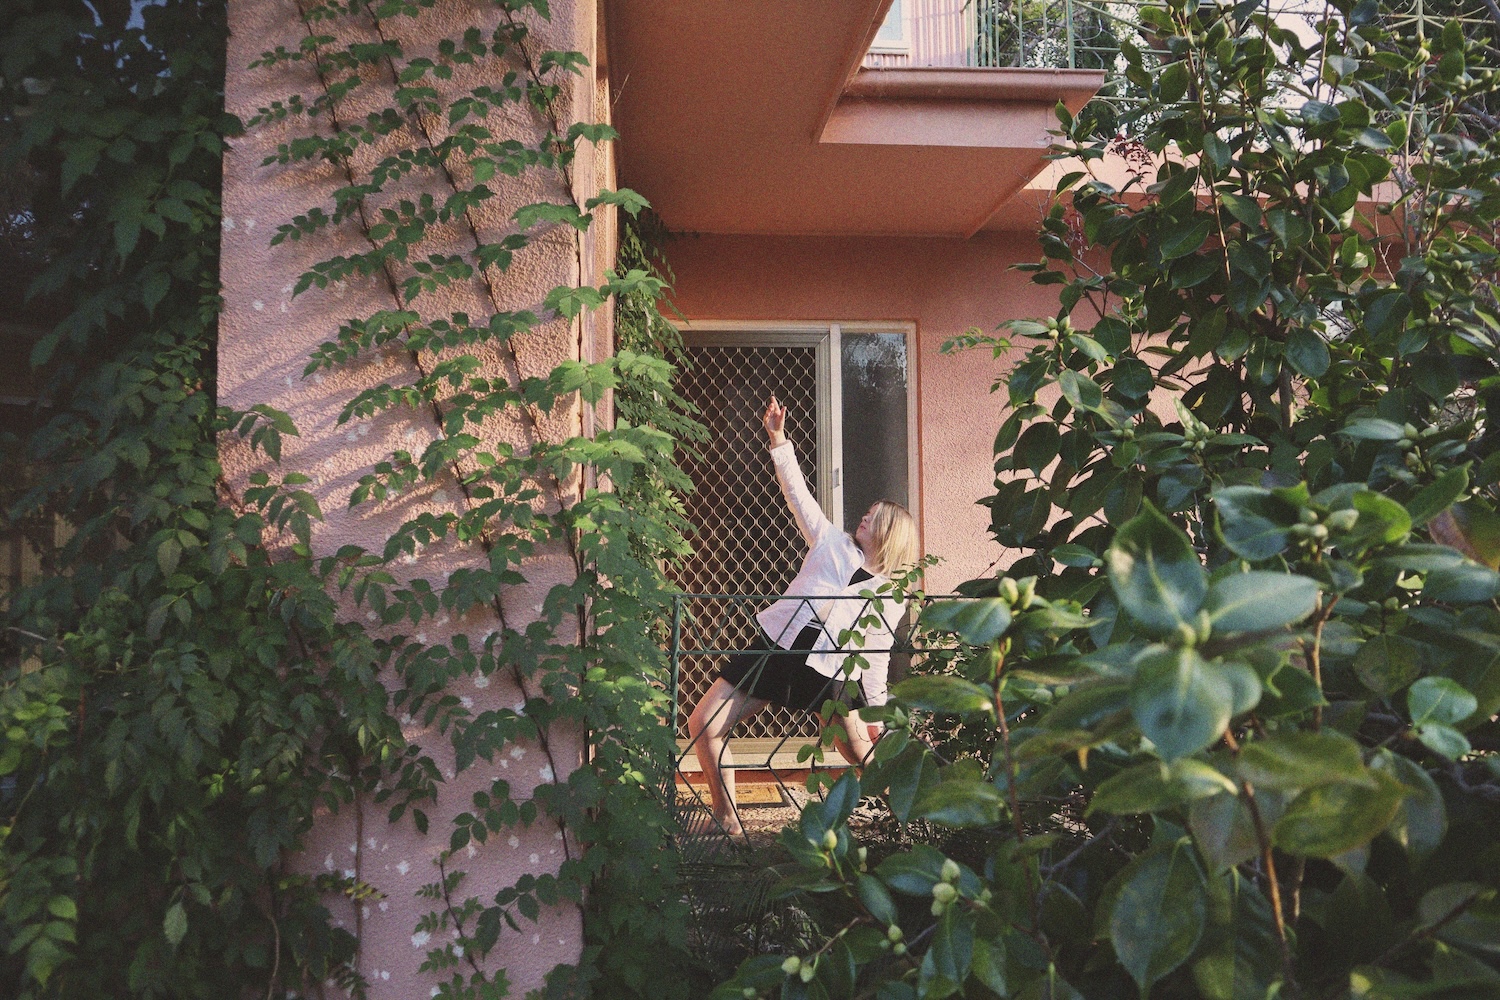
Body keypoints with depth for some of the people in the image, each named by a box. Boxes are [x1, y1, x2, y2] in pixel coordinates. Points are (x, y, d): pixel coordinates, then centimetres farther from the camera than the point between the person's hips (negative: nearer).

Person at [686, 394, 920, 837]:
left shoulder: (892, 598, 5)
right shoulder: (832, 544, 11)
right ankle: (727, 820, 9)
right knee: (702, 726, -5)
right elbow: (798, 494, 7)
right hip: (775, 648, 2)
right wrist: (778, 439, 0)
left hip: (829, 672, -2)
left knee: (862, 756, -4)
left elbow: (876, 660, 6)